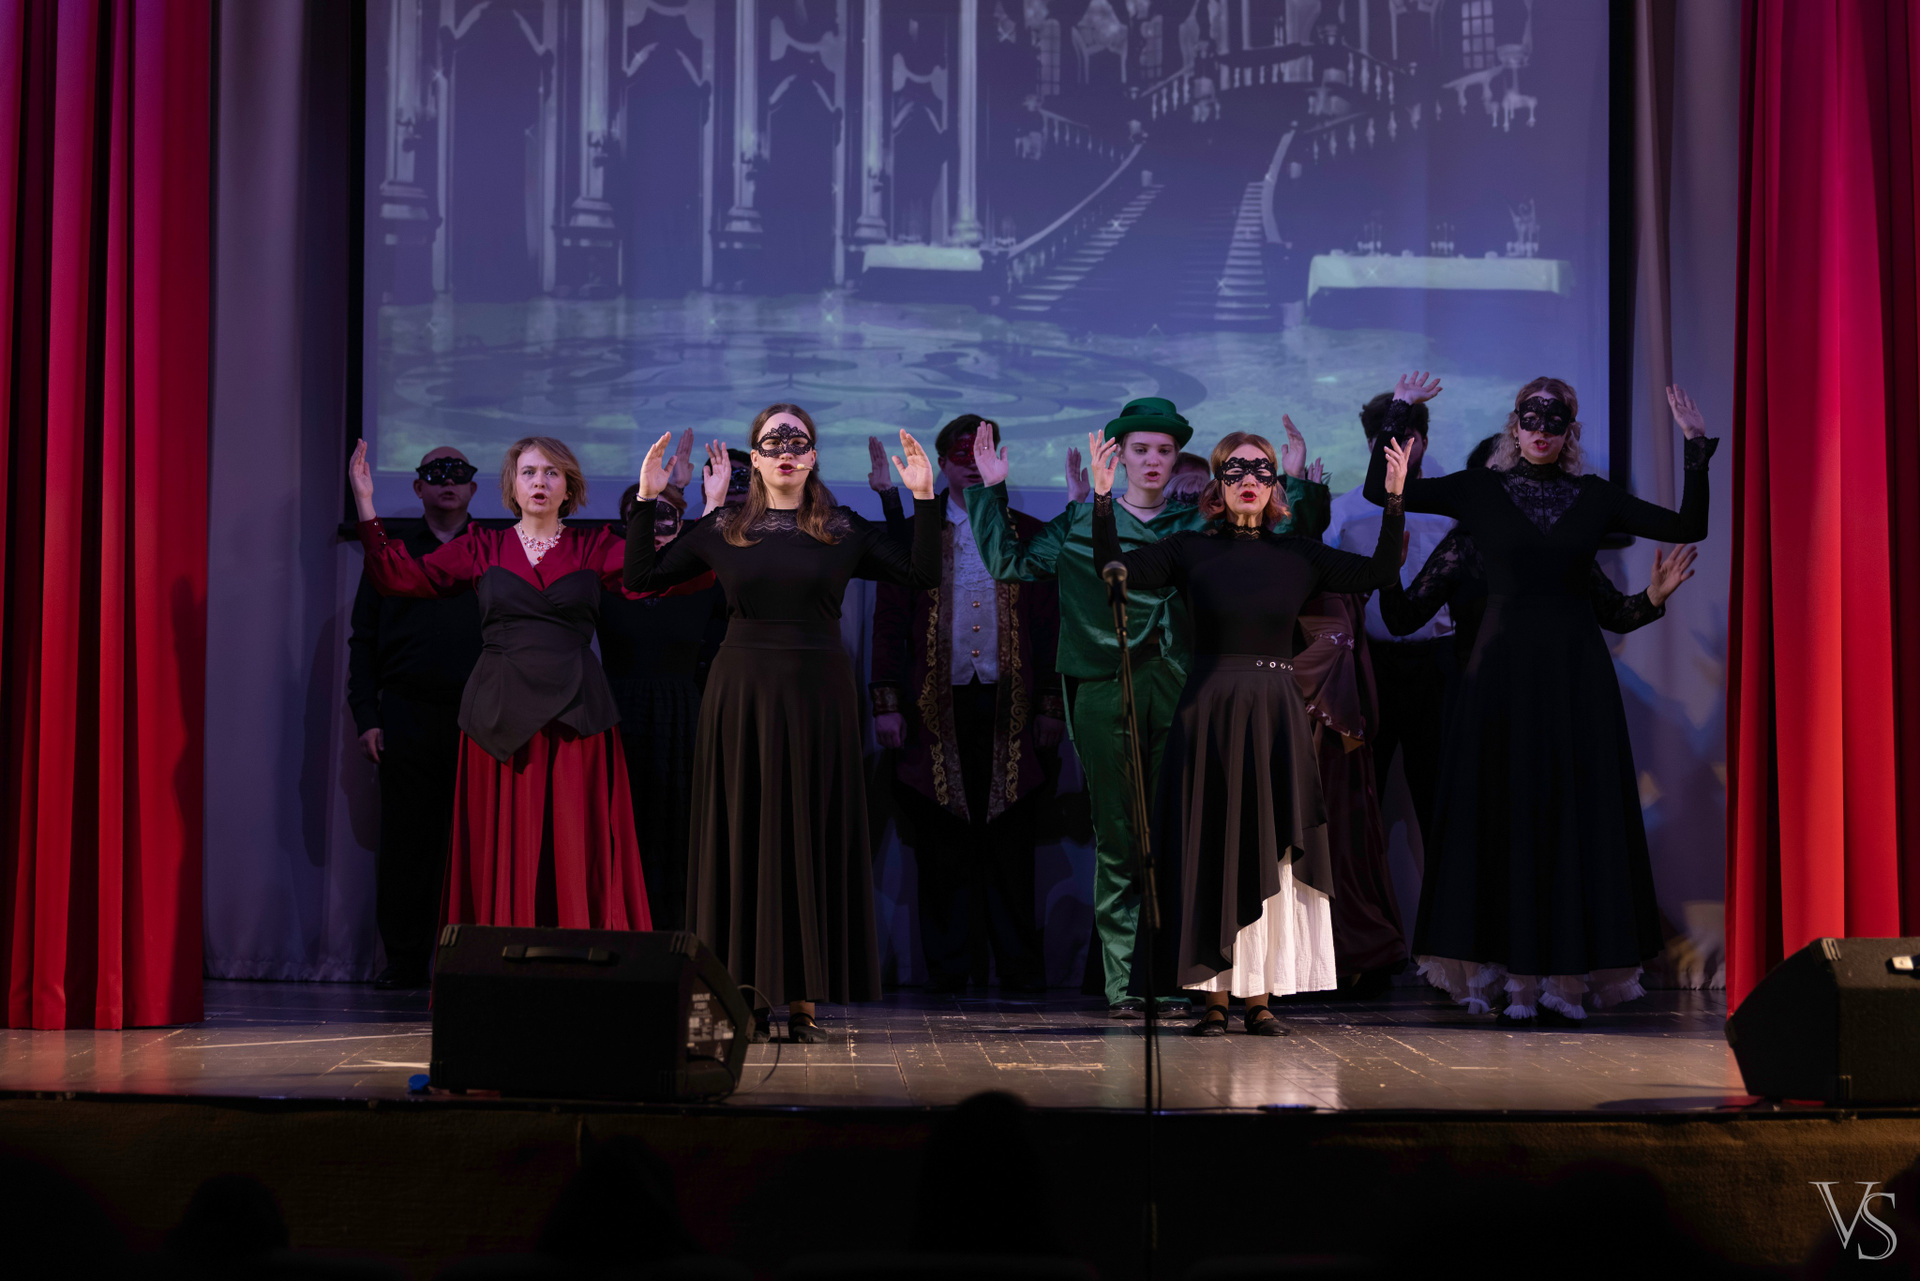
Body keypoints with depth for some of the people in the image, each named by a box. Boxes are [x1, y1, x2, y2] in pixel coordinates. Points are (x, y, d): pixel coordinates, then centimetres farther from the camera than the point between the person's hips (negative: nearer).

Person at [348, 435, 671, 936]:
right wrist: (365, 504, 1)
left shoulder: (594, 549, 10)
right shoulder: (482, 548, 12)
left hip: (573, 713, 0)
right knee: (503, 852, -1)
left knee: (574, 852, -5)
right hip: (499, 715, 1)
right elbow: (400, 577, 7)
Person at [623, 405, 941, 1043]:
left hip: (816, 696, 0)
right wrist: (646, 501, -1)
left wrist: (924, 499, -6)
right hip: (742, 695, 0)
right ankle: (749, 996, 7)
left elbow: (921, 573, 1)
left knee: (813, 839, 1)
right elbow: (641, 577, 6)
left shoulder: (845, 530, 6)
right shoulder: (721, 530, 6)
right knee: (743, 838, 1)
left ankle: (803, 998, 7)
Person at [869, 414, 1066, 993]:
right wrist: (887, 704, -2)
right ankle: (948, 966, 8)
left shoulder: (1028, 534, 11)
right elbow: (889, 625, 6)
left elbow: (1047, 627, 9)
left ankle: (1019, 967, 7)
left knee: (1010, 844, 1)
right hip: (937, 708, 0)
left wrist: (1050, 705, 2)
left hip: (1009, 706, 0)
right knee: (942, 848, 1)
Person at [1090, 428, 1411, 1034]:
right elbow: (1115, 567, -7)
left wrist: (1394, 497, -9)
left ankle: (1262, 996, 9)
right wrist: (1103, 496, -17)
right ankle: (1215, 996, 6)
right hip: (1208, 715, -1)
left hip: (1275, 716, 1)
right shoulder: (1191, 550, 2)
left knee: (1270, 853, 2)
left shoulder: (1299, 554, 7)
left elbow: (1379, 571, 0)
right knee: (1213, 851, 1)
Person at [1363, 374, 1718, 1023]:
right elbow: (1380, 490, -1)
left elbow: (1689, 526, 6)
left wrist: (1698, 448, -1)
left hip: (1575, 672, 2)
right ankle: (1508, 974, 4)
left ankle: (1564, 974, 6)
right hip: (1504, 669, -1)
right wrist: (1398, 413, -6)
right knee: (1502, 812, -2)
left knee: (1575, 813, 0)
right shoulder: (1480, 491, 4)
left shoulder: (1595, 497, 9)